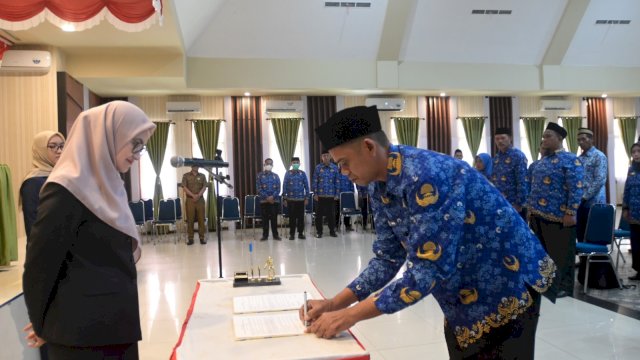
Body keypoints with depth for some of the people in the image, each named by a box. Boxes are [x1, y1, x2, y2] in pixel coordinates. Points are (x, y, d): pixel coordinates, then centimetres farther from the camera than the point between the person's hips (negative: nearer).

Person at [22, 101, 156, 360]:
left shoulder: (106, 185, 8)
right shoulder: (67, 191, -18)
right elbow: (39, 266, -15)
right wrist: (42, 326, -2)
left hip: (117, 325, 8)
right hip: (82, 333, -8)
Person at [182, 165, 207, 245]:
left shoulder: (202, 176, 10)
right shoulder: (186, 176, 5)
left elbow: (204, 187, 2)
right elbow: (184, 187, -3)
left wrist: (198, 195, -14)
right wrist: (193, 195, -14)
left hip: (200, 200, 1)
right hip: (190, 199, -1)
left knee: (201, 219, 0)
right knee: (190, 219, -1)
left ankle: (202, 237, 5)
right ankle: (190, 238, 4)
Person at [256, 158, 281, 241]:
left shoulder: (276, 176, 9)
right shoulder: (260, 175, 4)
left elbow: (278, 188, 2)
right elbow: (259, 188, -4)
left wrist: (273, 196, -14)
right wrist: (267, 197, -13)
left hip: (274, 200, 1)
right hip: (264, 200, -1)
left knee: (274, 218, 4)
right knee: (265, 218, 3)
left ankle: (275, 234, 11)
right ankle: (265, 235, 9)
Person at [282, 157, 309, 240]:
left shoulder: (303, 173, 4)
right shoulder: (287, 174, 2)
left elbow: (306, 186, 5)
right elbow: (284, 186, 3)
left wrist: (306, 198, 0)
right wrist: (284, 199, -1)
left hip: (301, 199, 1)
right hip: (290, 199, -1)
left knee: (301, 217, 4)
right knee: (292, 217, 3)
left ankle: (300, 233, 13)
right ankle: (292, 234, 11)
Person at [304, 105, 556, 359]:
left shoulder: (426, 176, -32)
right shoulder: (379, 190, -3)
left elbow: (427, 270, -33)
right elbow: (388, 258, 3)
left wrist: (349, 316, -28)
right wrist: (335, 304, -7)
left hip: (507, 286, -8)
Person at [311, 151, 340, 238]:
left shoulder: (335, 168, 3)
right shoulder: (318, 168, 0)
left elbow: (337, 181, 5)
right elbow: (314, 181, 1)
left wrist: (336, 194, 1)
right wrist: (315, 194, -4)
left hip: (331, 195, 1)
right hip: (320, 195, -1)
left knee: (331, 214, 7)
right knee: (319, 214, 4)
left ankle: (332, 231, 18)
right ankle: (319, 232, 14)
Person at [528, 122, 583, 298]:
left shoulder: (570, 160, -9)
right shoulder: (541, 161, 15)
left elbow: (576, 189, -16)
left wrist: (570, 213, -20)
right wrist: (531, 209, 16)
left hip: (558, 217, -8)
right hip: (539, 216, 8)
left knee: (561, 254, 3)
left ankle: (564, 287, 16)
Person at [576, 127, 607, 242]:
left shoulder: (599, 156, -8)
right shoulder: (579, 158, 14)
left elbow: (600, 180, -16)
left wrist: (585, 197, -16)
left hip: (594, 202, -7)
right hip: (580, 201, 7)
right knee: (579, 233, 10)